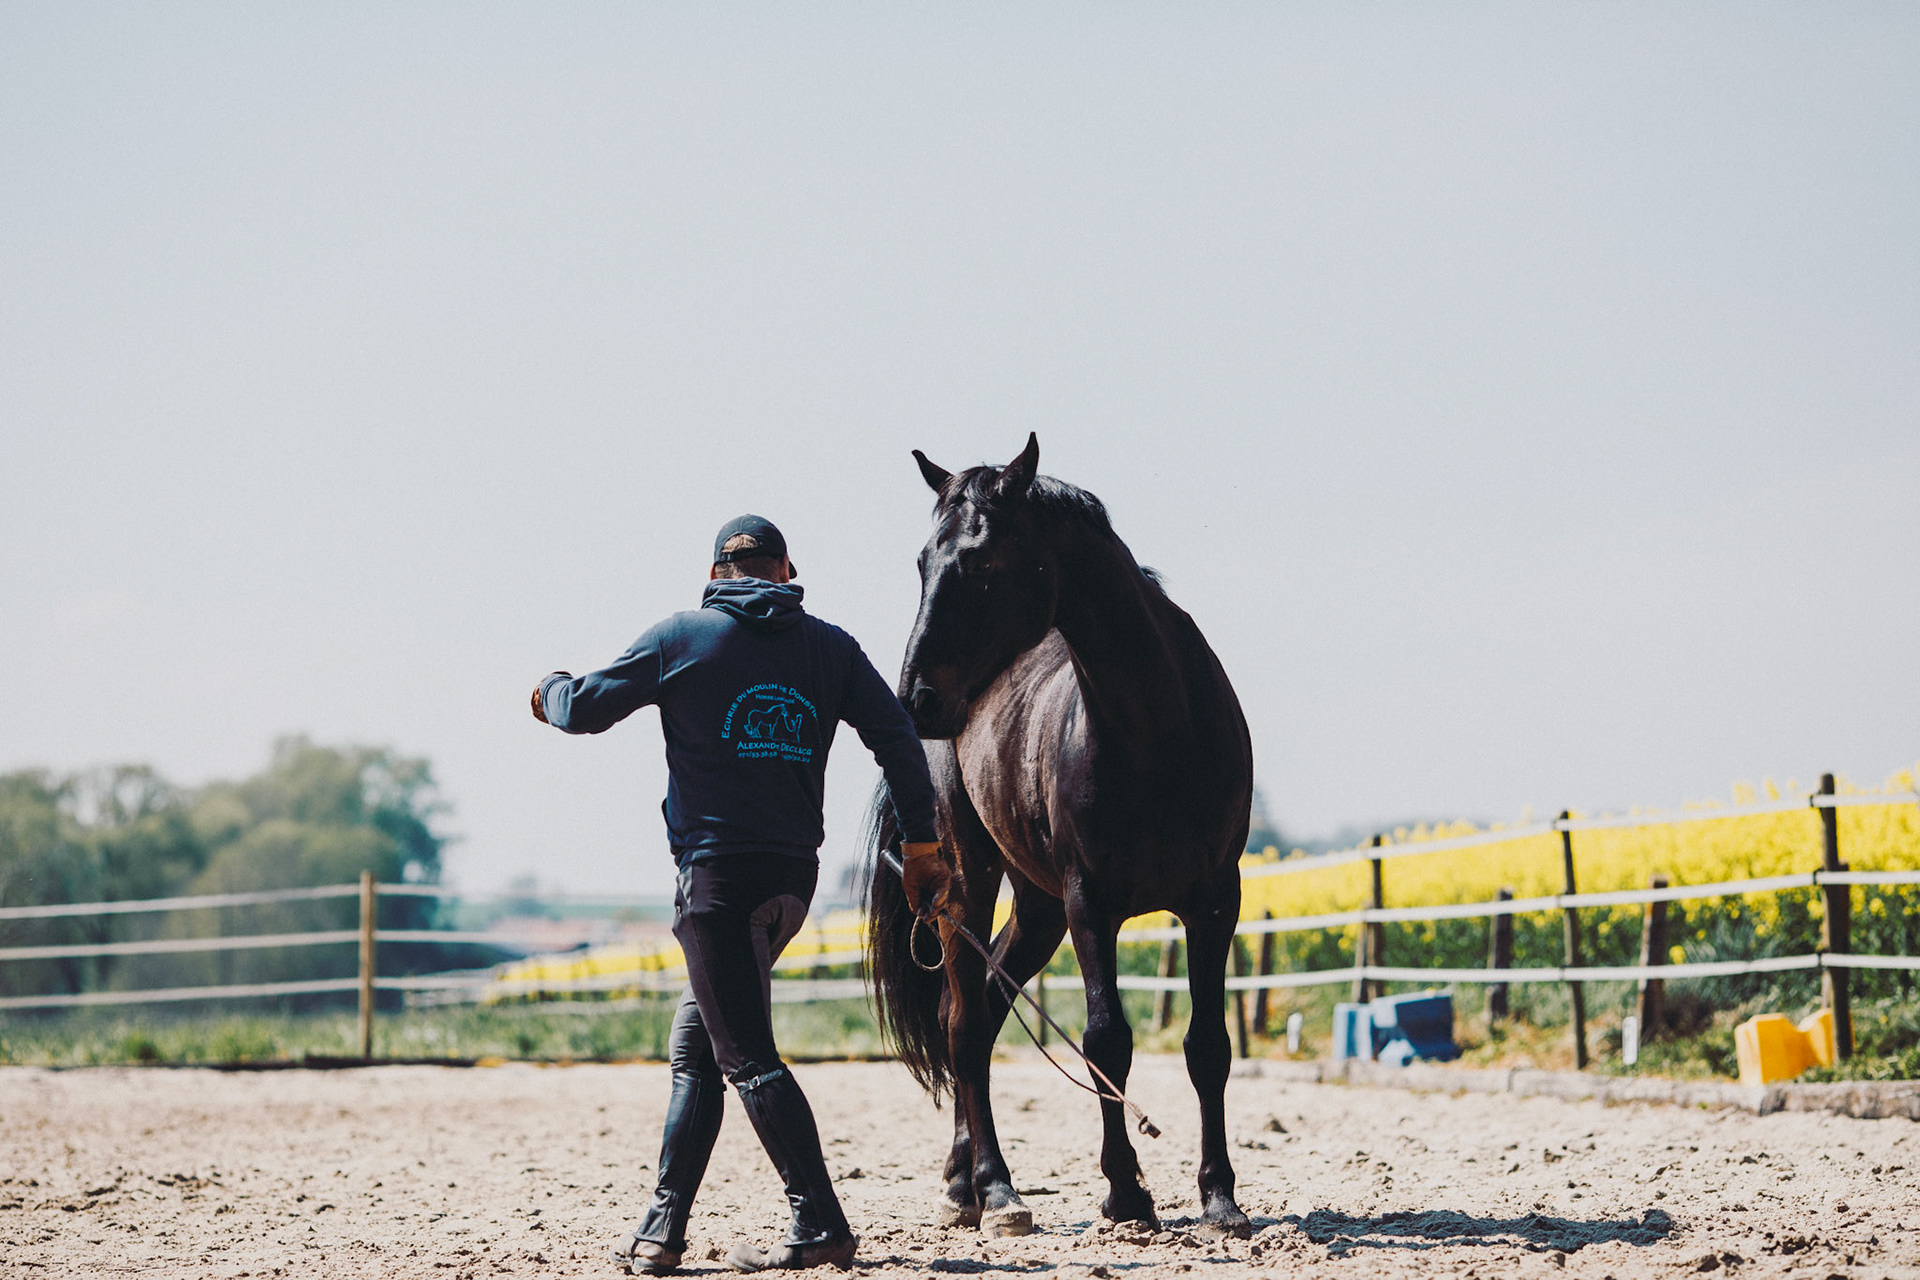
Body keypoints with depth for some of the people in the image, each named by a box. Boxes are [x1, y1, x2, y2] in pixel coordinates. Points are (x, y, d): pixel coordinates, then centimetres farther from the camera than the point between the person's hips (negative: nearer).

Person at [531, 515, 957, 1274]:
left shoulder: (685, 636, 1)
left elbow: (587, 707, 4)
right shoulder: (829, 646, 10)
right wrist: (923, 847, 5)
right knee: (694, 1041, 16)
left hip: (715, 867, -5)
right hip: (793, 874, 5)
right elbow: (897, 739, 3)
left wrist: (550, 692, 27)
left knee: (746, 1055, -6)